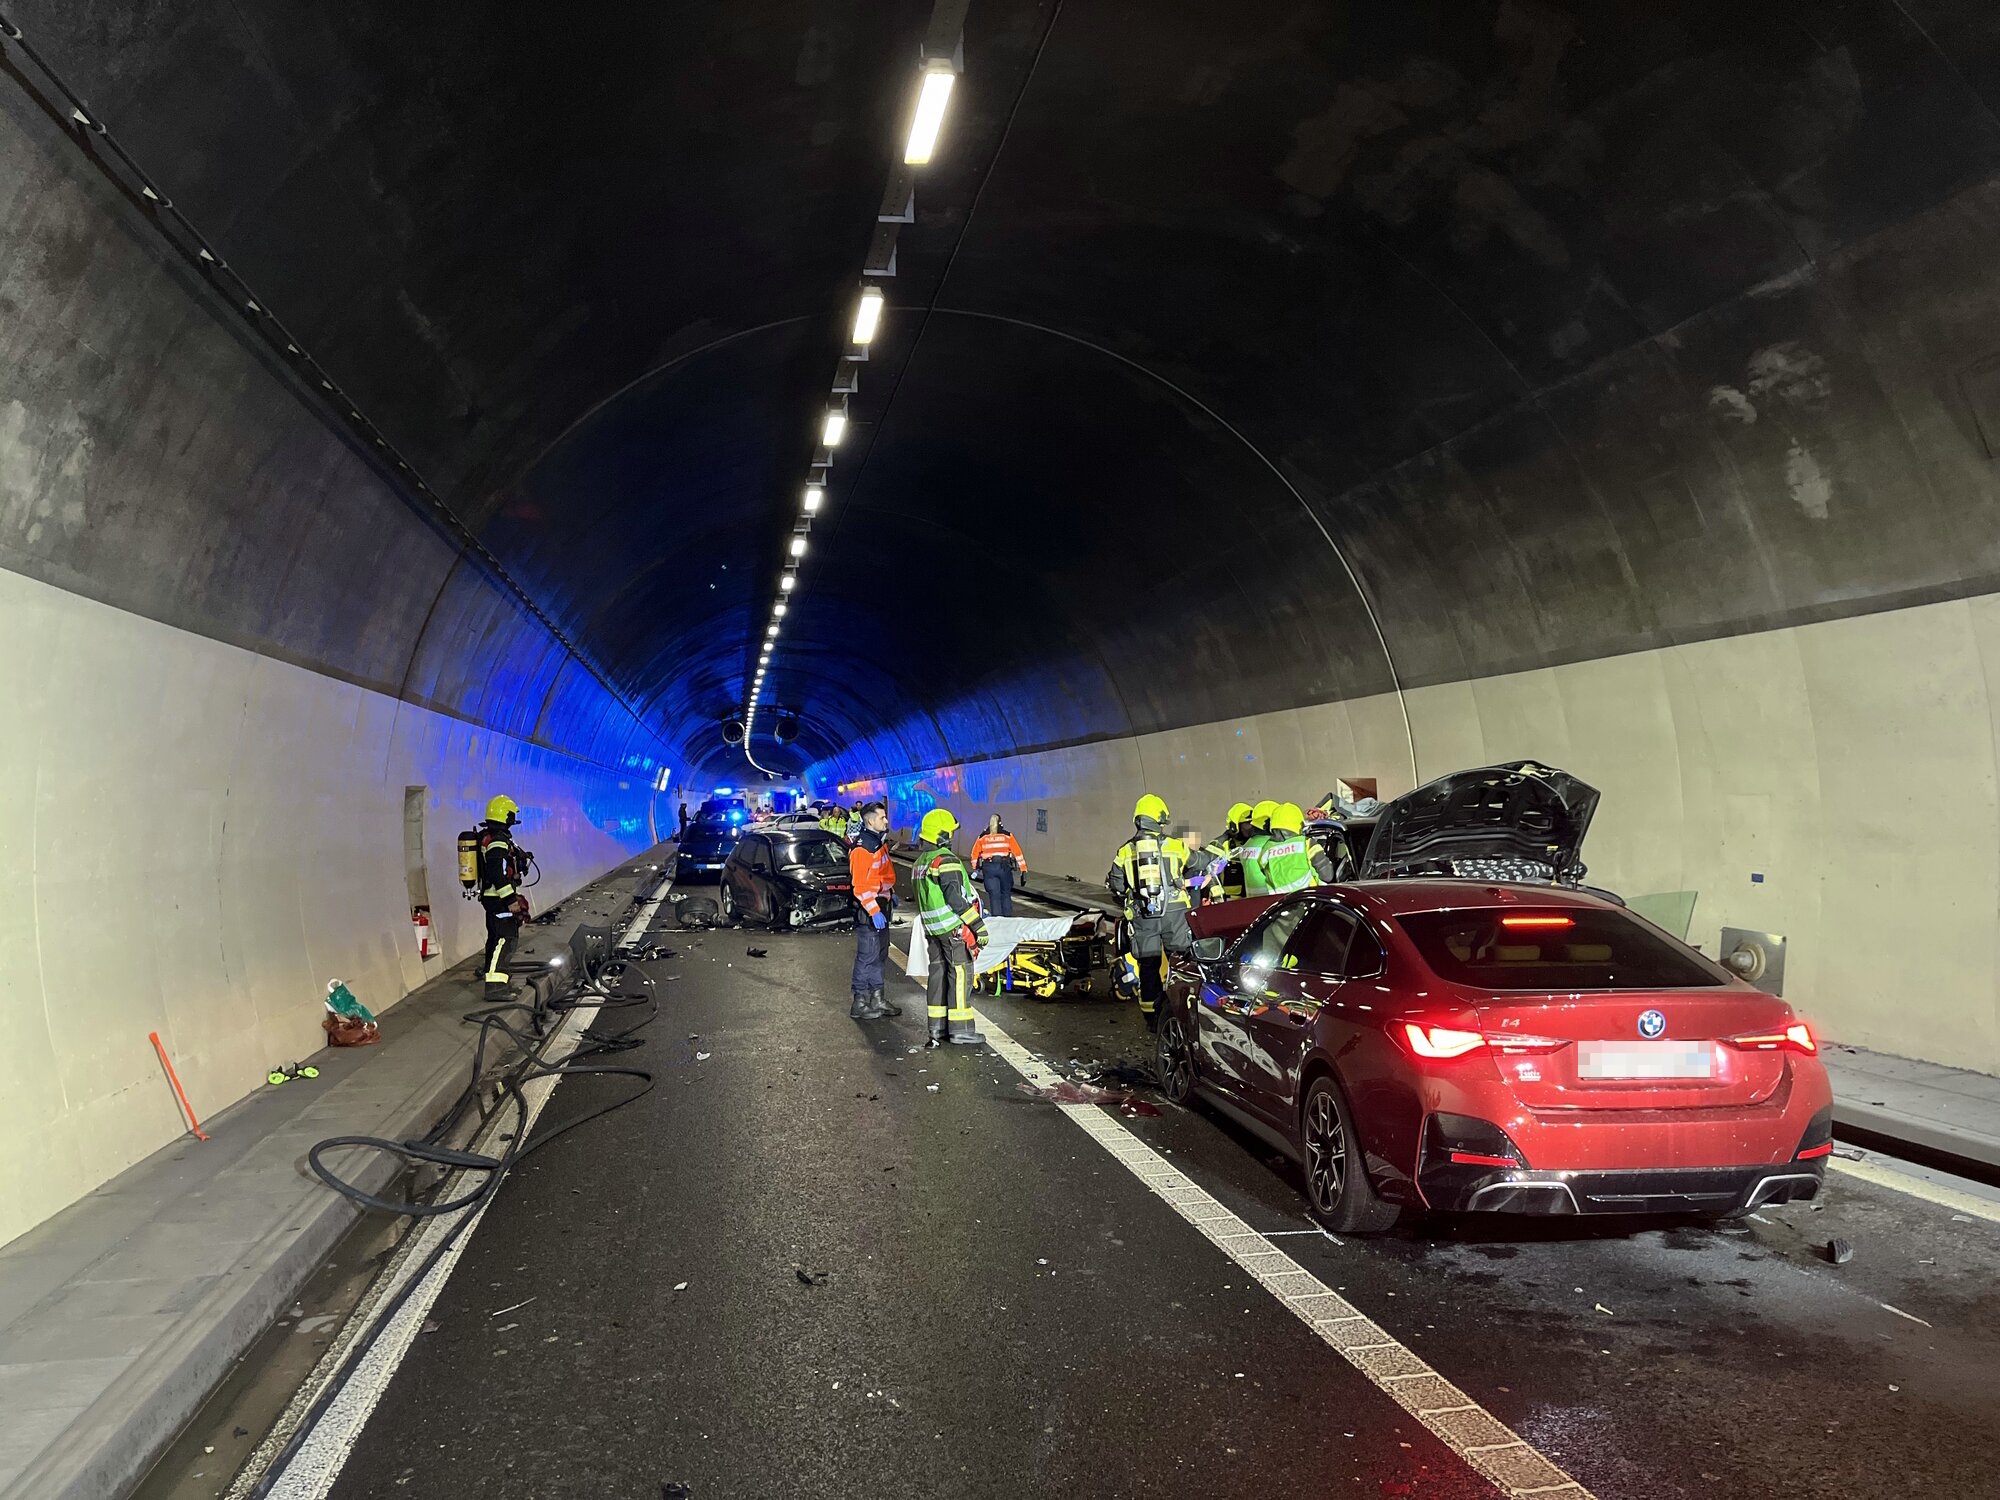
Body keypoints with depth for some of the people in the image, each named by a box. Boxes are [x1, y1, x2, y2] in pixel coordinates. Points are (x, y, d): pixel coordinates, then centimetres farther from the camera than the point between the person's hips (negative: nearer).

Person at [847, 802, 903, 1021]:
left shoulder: (880, 842, 12)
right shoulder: (861, 848, -19)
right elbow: (860, 885, -23)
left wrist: (891, 894, 22)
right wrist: (873, 911, -26)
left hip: (881, 906, 10)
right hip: (868, 909, -10)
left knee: (880, 954, 17)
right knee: (867, 957, -5)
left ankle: (878, 997, 27)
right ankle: (860, 1004, 3)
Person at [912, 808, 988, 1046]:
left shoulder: (920, 862, 14)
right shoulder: (946, 860, -16)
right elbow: (955, 897, -23)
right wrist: (978, 924, -22)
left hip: (931, 928, 9)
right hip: (954, 927, -9)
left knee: (938, 972, 13)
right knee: (960, 974, -3)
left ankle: (937, 1026, 17)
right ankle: (960, 1029, -2)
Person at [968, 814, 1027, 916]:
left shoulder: (982, 837, 11)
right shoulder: (1008, 836, 7)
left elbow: (974, 855, 13)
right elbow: (1018, 853, 2)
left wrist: (975, 870, 25)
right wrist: (1023, 871, 3)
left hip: (988, 868, 0)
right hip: (1004, 867, 0)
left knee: (994, 896, 4)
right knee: (1006, 895, 15)